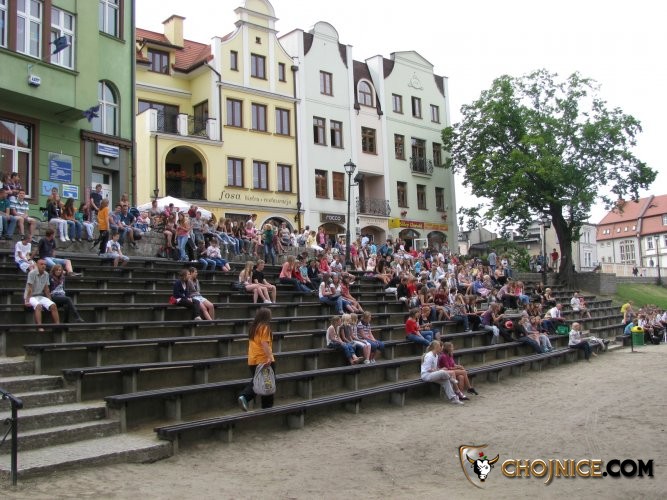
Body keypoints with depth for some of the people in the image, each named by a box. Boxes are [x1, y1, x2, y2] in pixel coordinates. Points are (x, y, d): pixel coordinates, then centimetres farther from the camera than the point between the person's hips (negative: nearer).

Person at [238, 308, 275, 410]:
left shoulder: (253, 327, 12)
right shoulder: (265, 327, -12)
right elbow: (264, 343, -23)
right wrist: (269, 357, -28)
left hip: (252, 360, 7)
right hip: (264, 360, -7)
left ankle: (244, 396, -7)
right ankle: (267, 407, 13)